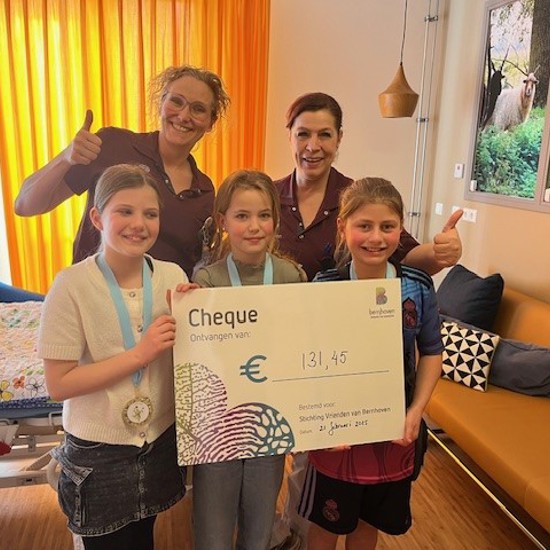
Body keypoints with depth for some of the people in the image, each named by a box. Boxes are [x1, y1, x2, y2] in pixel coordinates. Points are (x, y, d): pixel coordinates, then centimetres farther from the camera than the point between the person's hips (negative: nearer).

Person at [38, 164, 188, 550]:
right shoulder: (72, 285, -19)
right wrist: (139, 354, -24)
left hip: (161, 441, 4)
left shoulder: (173, 276, -8)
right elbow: (58, 384, -18)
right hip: (99, 452, -3)